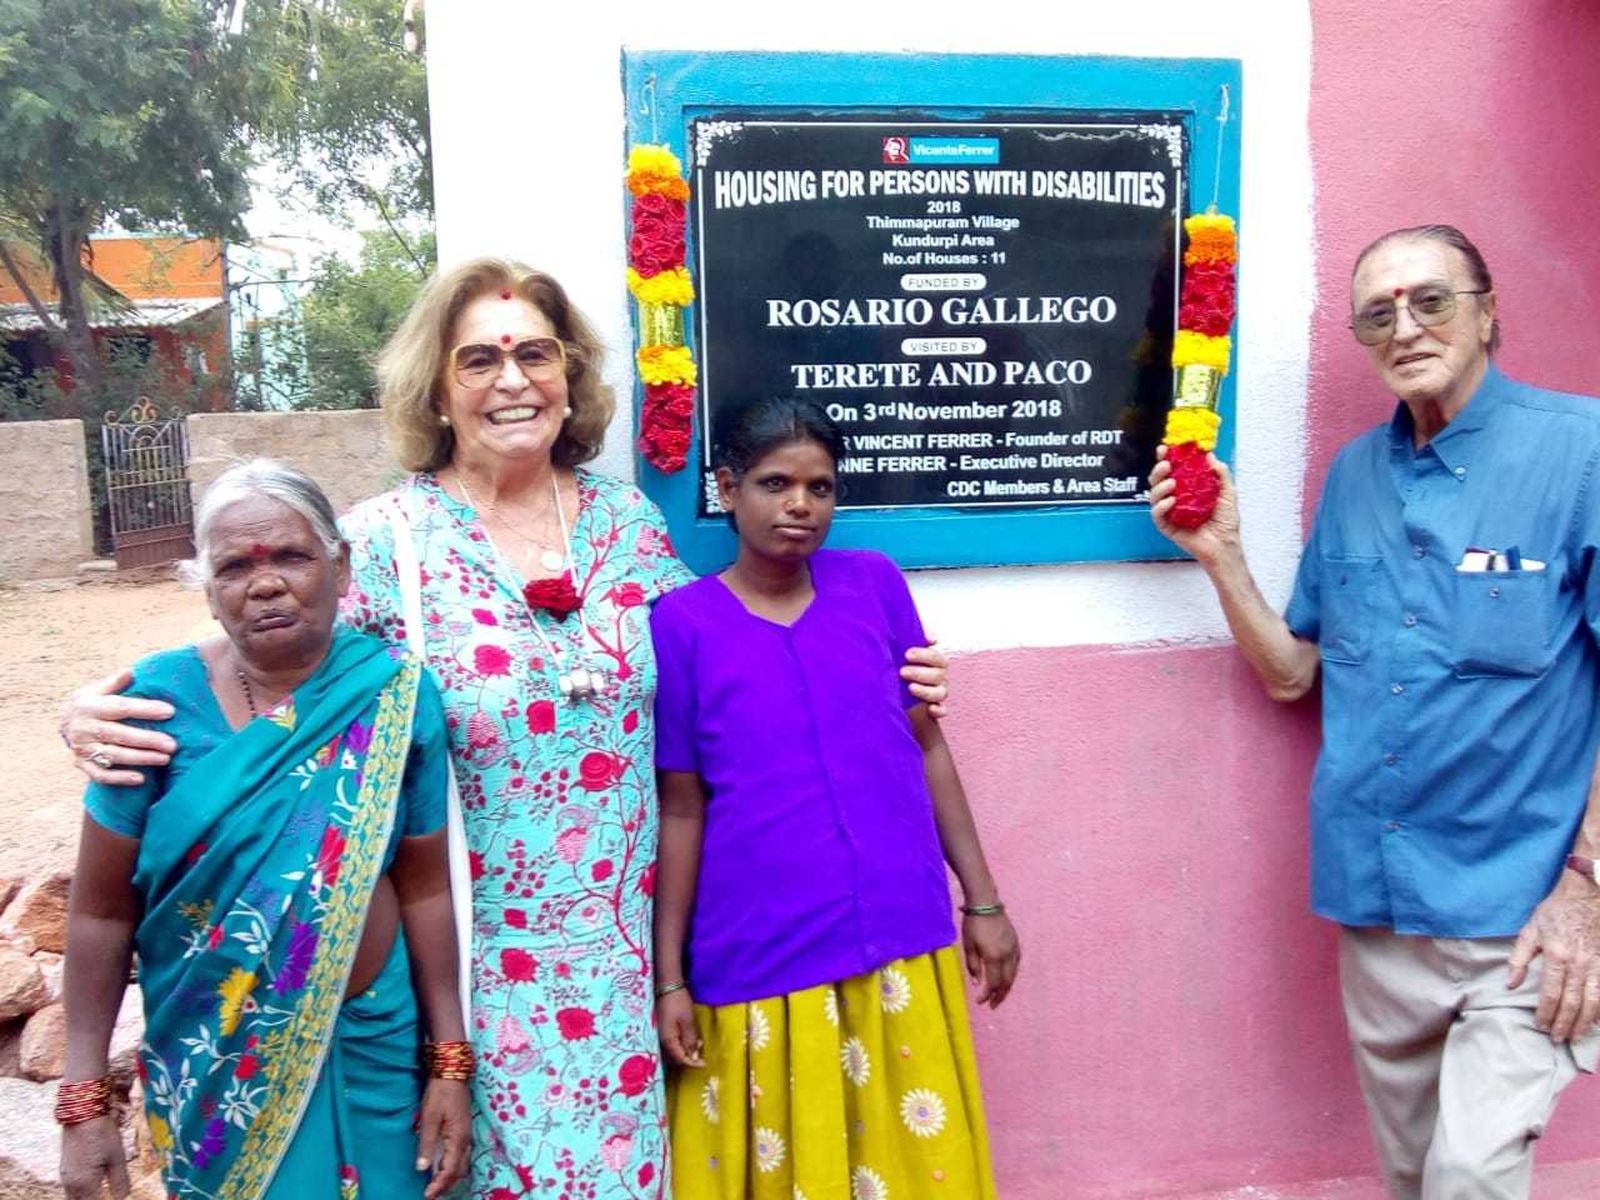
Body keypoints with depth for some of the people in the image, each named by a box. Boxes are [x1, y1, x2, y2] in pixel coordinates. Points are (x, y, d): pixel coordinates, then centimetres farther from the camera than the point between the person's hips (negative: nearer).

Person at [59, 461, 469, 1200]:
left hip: (373, 1044, 1)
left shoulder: (397, 697, -11)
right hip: (212, 1059, -1)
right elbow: (101, 912, -6)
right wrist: (85, 1100, -4)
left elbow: (424, 887, -5)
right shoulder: (158, 702, -13)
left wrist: (450, 1063, -2)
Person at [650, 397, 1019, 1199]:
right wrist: (669, 977, -1)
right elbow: (681, 811, -3)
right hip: (760, 962, -2)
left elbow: (927, 747, 6)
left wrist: (982, 900, 8)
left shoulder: (875, 586, 1)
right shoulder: (683, 623, -7)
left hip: (903, 943, 3)